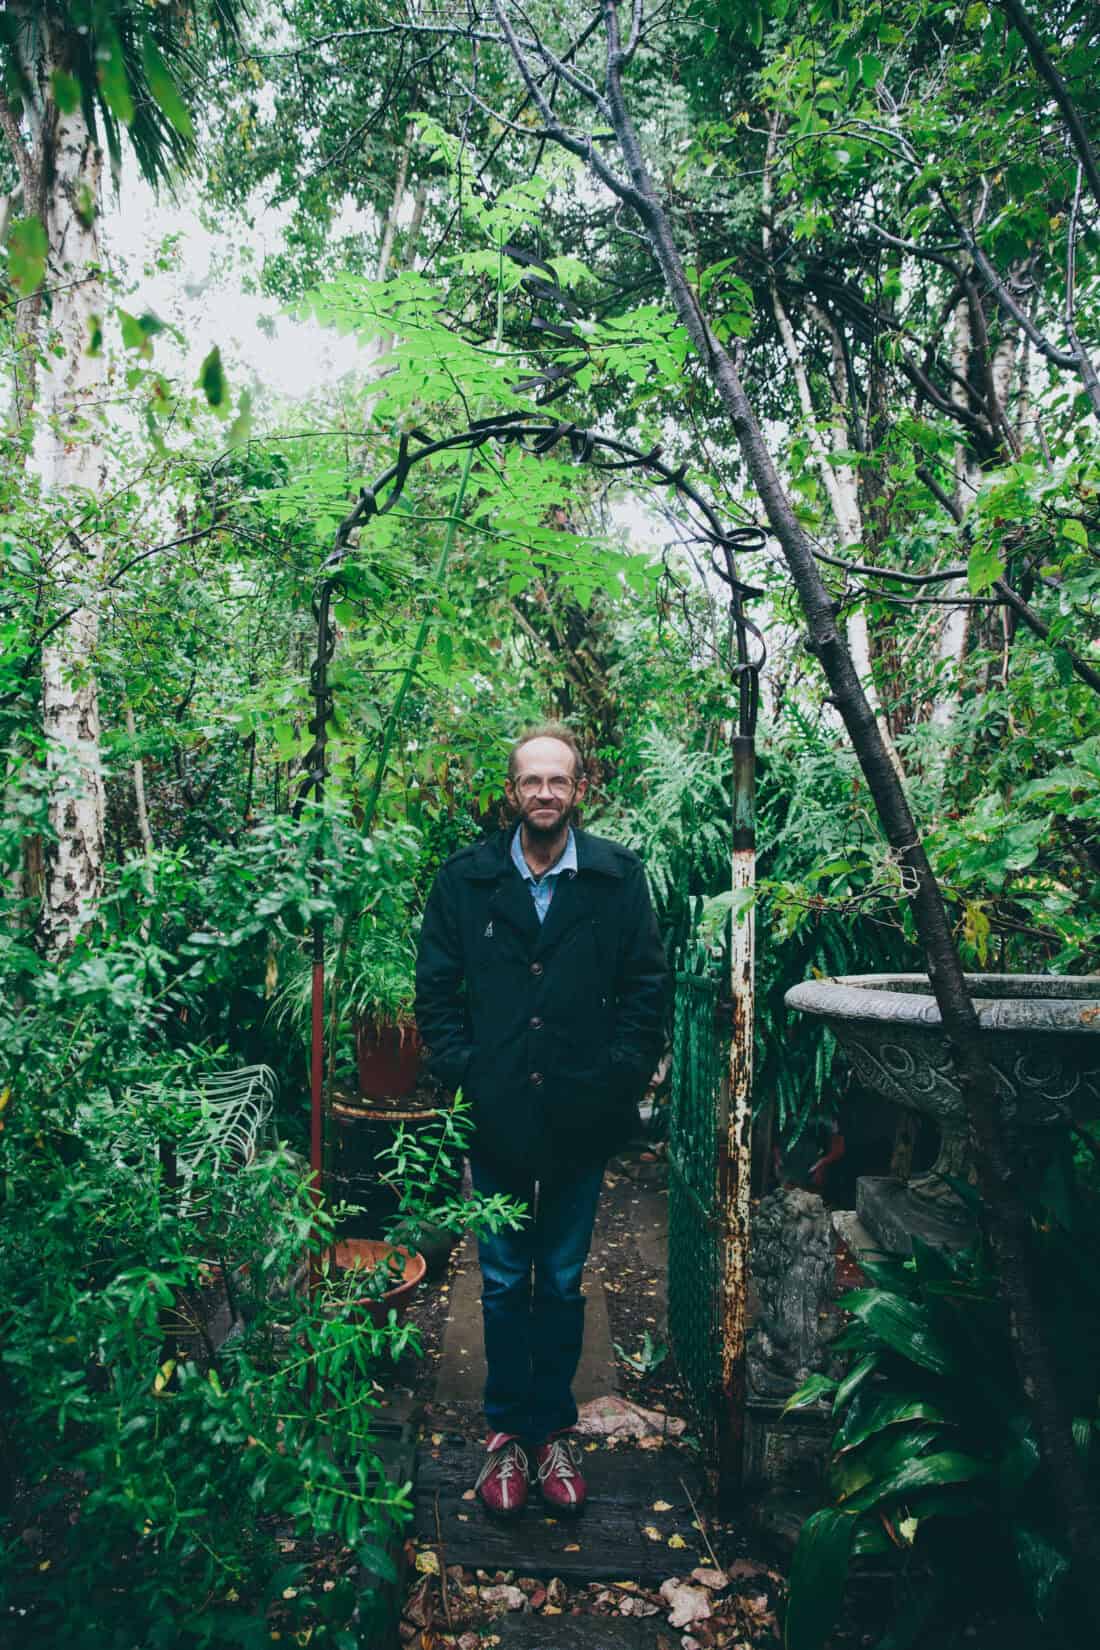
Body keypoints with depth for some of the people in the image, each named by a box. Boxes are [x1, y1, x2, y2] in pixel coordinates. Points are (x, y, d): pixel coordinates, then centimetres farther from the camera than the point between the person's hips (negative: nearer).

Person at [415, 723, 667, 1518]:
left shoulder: (619, 877, -3)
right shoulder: (465, 878, -1)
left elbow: (647, 986, 1)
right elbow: (435, 988, 3)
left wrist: (617, 1077, -7)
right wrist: (461, 1073, -5)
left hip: (578, 1118, 0)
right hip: (496, 1117, 0)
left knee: (562, 1283, 15)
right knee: (504, 1285, 14)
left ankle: (555, 1430, 33)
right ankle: (507, 1432, 32)